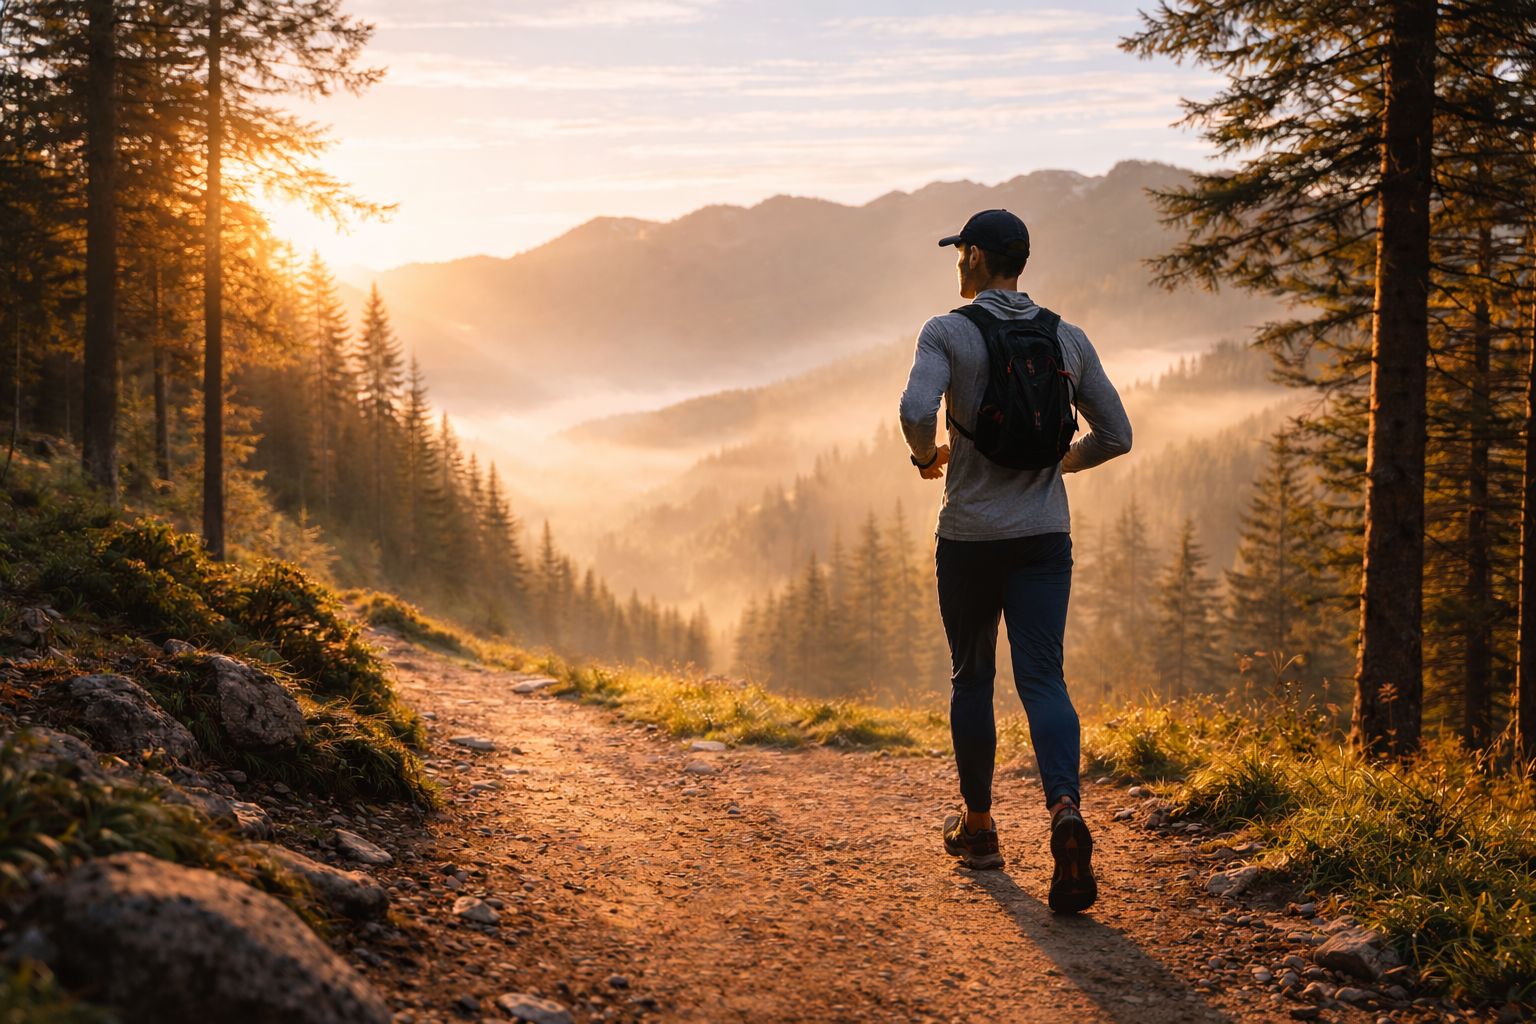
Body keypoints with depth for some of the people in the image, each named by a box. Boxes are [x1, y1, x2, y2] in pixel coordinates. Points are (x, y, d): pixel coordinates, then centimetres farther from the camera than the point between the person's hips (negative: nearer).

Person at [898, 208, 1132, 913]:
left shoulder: (947, 333, -6)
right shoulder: (1067, 339, 6)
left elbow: (916, 410, -24)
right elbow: (1116, 436, 8)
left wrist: (927, 457, -3)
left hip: (970, 537, -2)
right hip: (1045, 537, 2)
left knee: (972, 678, 14)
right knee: (1042, 679, -3)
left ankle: (978, 826, 25)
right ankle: (1065, 810, -28)